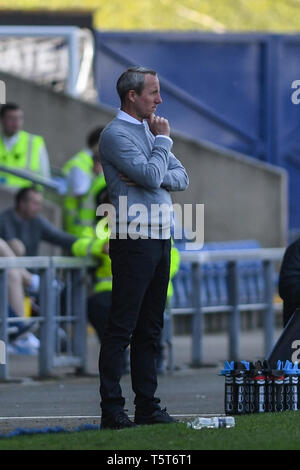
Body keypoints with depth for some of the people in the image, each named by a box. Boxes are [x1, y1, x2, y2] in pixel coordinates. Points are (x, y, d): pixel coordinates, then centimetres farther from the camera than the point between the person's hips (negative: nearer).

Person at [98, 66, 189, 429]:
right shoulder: (115, 134, -9)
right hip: (133, 239, -9)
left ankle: (147, 406, 15)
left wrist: (149, 177, -7)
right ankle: (111, 410, -7)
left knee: (150, 329, 11)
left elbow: (181, 178, 12)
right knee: (121, 328, -8)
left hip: (160, 239, 9)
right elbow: (152, 177, -19)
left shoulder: (149, 130, 18)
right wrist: (163, 140, -4)